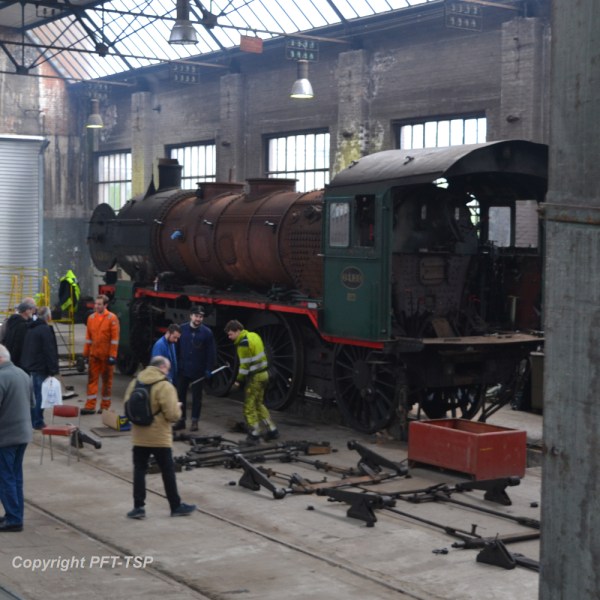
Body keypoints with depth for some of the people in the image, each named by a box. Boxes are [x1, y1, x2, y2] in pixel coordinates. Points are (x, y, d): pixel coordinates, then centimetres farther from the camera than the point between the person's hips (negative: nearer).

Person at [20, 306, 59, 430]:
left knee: (32, 395, 15)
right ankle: (38, 422, -1)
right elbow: (50, 351, -17)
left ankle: (31, 420, 20)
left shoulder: (31, 328, 14)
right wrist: (52, 370, -15)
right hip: (40, 369, -9)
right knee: (39, 395, -4)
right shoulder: (46, 329, -14)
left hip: (29, 367, 9)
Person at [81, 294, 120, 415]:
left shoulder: (112, 318, -8)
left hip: (106, 355, -4)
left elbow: (115, 338, -10)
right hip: (94, 354, 4)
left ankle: (105, 406, 15)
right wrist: (85, 353, 8)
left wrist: (112, 355, -14)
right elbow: (88, 337, 10)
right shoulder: (91, 318, 5)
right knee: (92, 379, 1)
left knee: (107, 380, 6)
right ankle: (90, 406, 2)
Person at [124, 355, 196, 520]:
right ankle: (176, 506, 17)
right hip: (159, 438, -5)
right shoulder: (165, 386, -16)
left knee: (139, 470, 10)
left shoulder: (135, 383, 3)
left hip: (139, 437, 5)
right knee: (168, 472, 7)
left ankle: (138, 507, 9)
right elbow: (173, 415, -19)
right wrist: (178, 407, 2)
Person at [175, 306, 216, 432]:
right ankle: (181, 419, 19)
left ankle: (194, 421, 17)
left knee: (196, 397, 7)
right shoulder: (182, 329, -2)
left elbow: (211, 352, -3)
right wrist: (175, 365, 0)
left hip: (198, 371, -2)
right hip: (182, 369, 2)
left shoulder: (207, 332, -5)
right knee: (180, 395, 8)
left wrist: (208, 369, -8)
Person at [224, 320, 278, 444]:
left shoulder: (243, 344, -20)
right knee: (259, 404, 21)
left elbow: (244, 365, -20)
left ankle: (254, 435, 7)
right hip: (263, 374, 9)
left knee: (249, 407, 2)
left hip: (254, 377, -9)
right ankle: (272, 430, 24)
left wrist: (239, 380, -8)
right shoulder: (254, 335, 8)